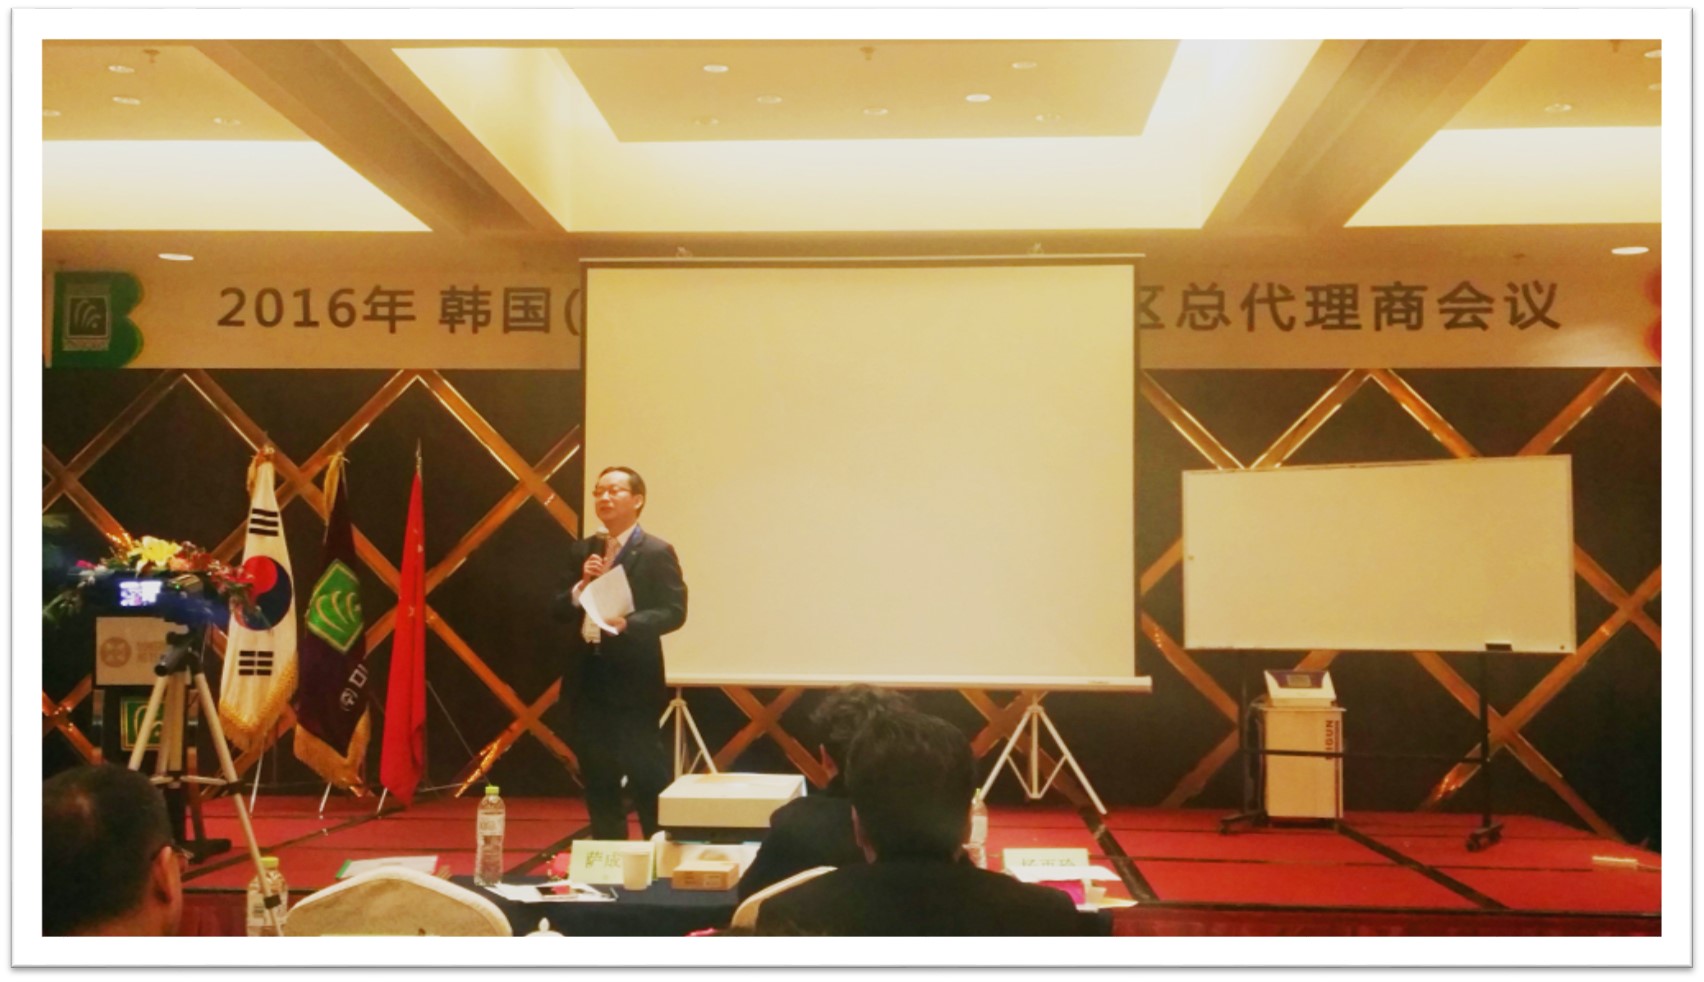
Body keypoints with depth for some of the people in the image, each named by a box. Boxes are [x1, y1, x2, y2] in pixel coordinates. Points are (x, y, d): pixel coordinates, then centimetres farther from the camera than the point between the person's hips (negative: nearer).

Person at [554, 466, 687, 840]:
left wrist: (628, 623, -26)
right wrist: (582, 587, -10)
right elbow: (560, 610, 9)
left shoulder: (657, 552, -5)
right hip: (587, 675, 6)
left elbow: (674, 611, -12)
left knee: (646, 775, -3)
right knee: (597, 777, 12)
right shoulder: (583, 550, 12)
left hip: (632, 676, -6)